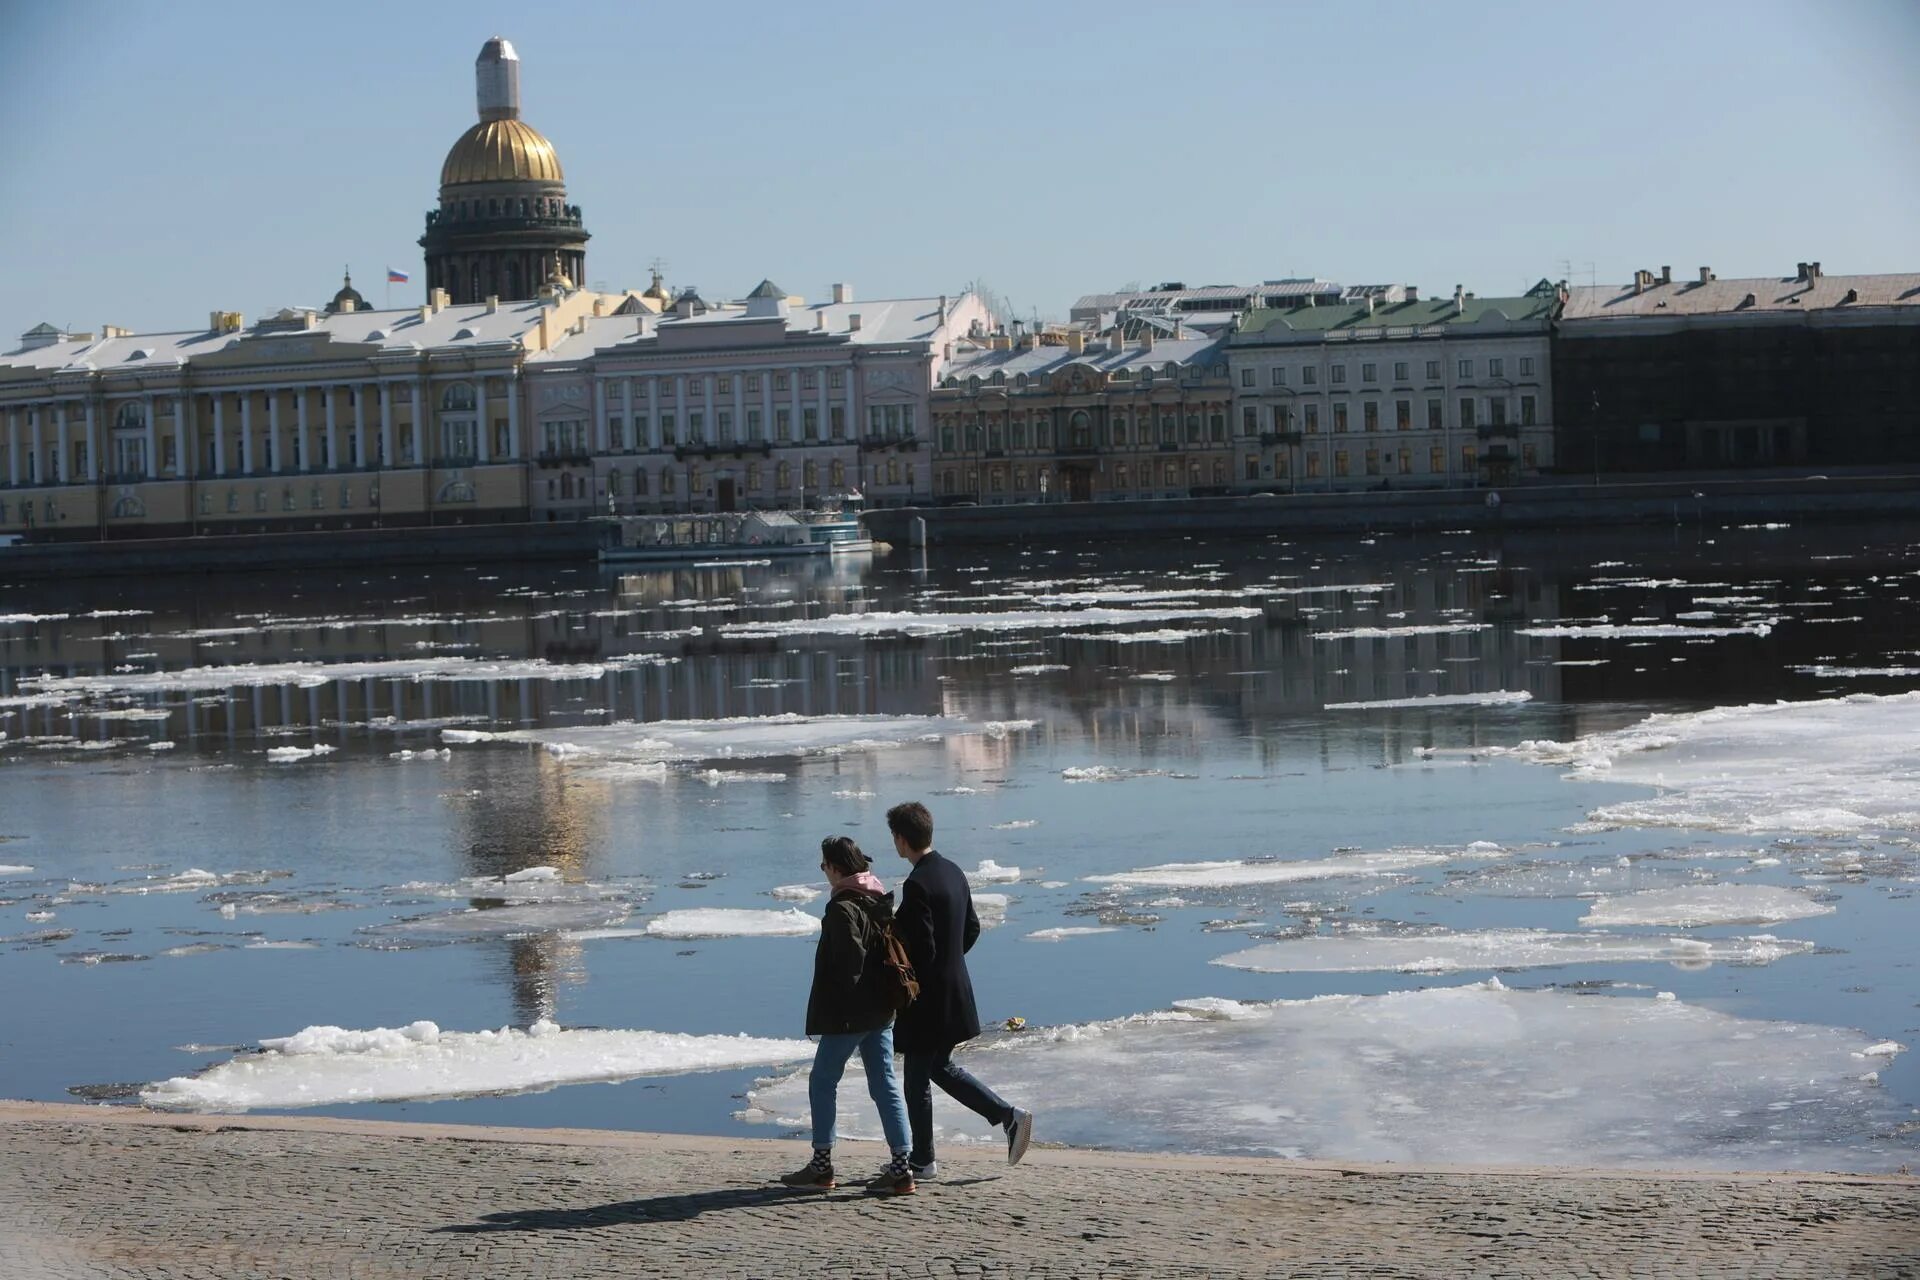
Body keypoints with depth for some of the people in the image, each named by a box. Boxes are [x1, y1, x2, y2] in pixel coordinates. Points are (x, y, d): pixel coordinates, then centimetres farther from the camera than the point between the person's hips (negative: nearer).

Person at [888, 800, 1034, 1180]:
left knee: (917, 1078, 5)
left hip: (928, 999, -9)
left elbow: (922, 950, -24)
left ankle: (922, 1161, 15)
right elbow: (972, 928, 15)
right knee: (941, 1067, 21)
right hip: (955, 991, 9)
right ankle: (1010, 1116, 13)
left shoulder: (917, 885, -22)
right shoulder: (953, 873, 5)